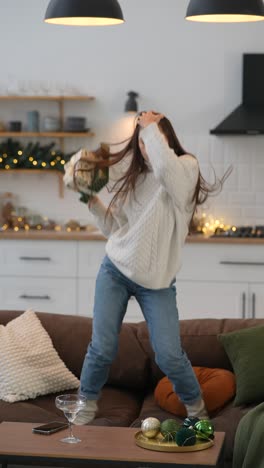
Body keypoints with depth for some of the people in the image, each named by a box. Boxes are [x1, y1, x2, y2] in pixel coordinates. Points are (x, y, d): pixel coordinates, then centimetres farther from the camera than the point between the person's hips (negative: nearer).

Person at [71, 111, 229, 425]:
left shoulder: (186, 169, -8)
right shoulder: (134, 178, 8)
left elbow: (165, 166, -34)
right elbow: (114, 228, 13)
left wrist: (151, 127, -20)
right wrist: (93, 202, -1)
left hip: (157, 283, -3)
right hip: (115, 271, 4)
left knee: (169, 356, -7)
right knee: (102, 348, -1)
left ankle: (195, 406, 20)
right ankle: (88, 402, 23)